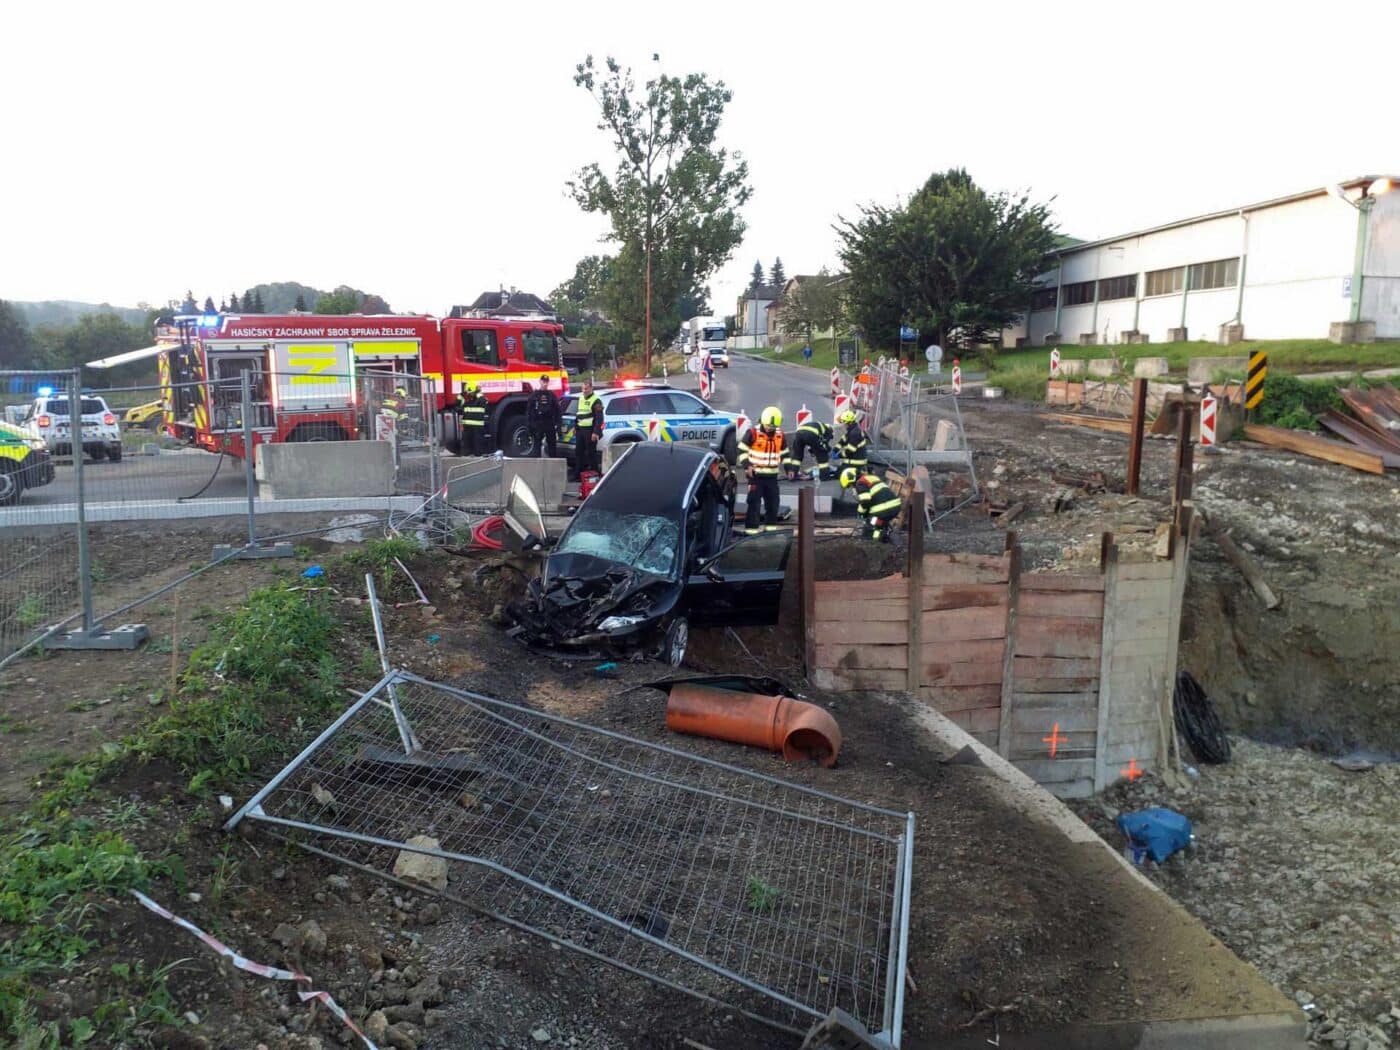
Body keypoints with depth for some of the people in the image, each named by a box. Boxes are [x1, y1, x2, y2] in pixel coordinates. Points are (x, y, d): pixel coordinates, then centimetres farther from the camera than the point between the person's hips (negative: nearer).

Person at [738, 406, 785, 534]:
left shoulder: (780, 435, 7)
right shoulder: (753, 433, -9)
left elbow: (784, 453, 18)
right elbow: (742, 449, -5)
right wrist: (747, 465, -14)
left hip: (772, 475, 5)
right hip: (756, 474, -5)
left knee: (773, 501, 10)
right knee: (754, 502, -6)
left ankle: (771, 526, 23)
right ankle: (751, 528, -3)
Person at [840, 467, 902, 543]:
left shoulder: (860, 483, -3)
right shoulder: (872, 477, 24)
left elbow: (865, 501, -14)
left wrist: (861, 512, 5)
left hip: (884, 510, -8)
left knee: (868, 533, 3)